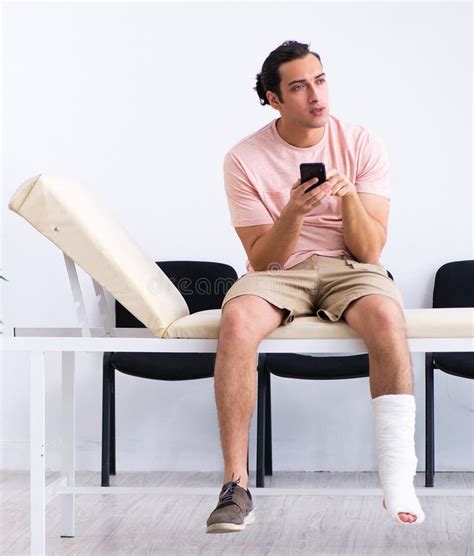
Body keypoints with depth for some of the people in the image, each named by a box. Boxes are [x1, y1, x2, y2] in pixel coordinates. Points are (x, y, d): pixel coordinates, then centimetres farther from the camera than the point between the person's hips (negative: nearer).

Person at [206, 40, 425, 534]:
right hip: (279, 270, 0)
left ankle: (398, 486, -32)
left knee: (386, 318, -35)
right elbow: (262, 260, -7)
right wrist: (294, 211, -24)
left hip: (349, 269, 1)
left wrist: (349, 195, -23)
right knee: (237, 321, -34)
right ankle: (236, 486, -30)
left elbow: (370, 250, -6)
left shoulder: (362, 145, -3)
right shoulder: (244, 160, -5)